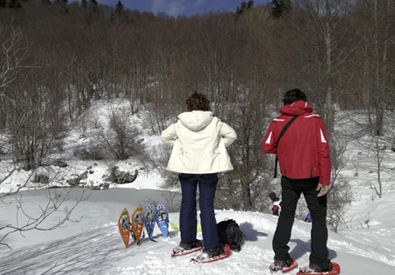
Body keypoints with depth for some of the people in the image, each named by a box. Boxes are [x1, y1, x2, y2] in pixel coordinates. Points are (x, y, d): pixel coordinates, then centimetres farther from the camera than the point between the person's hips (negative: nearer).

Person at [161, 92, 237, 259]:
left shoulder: (181, 123, -1)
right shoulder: (214, 122, -4)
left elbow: (166, 135, 3)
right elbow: (231, 134, -1)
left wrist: (180, 146, 9)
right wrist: (218, 147, 7)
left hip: (186, 167, 2)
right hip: (208, 168, -1)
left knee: (187, 203, 15)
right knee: (207, 206, 3)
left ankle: (187, 241, 25)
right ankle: (211, 247, 6)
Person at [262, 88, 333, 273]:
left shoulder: (277, 122, -3)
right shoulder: (314, 120, -8)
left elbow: (267, 147, -3)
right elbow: (323, 150, -13)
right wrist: (325, 180, -11)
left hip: (289, 178, 2)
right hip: (312, 177, -2)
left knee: (286, 215, 16)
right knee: (318, 218, 11)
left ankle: (280, 258, 18)